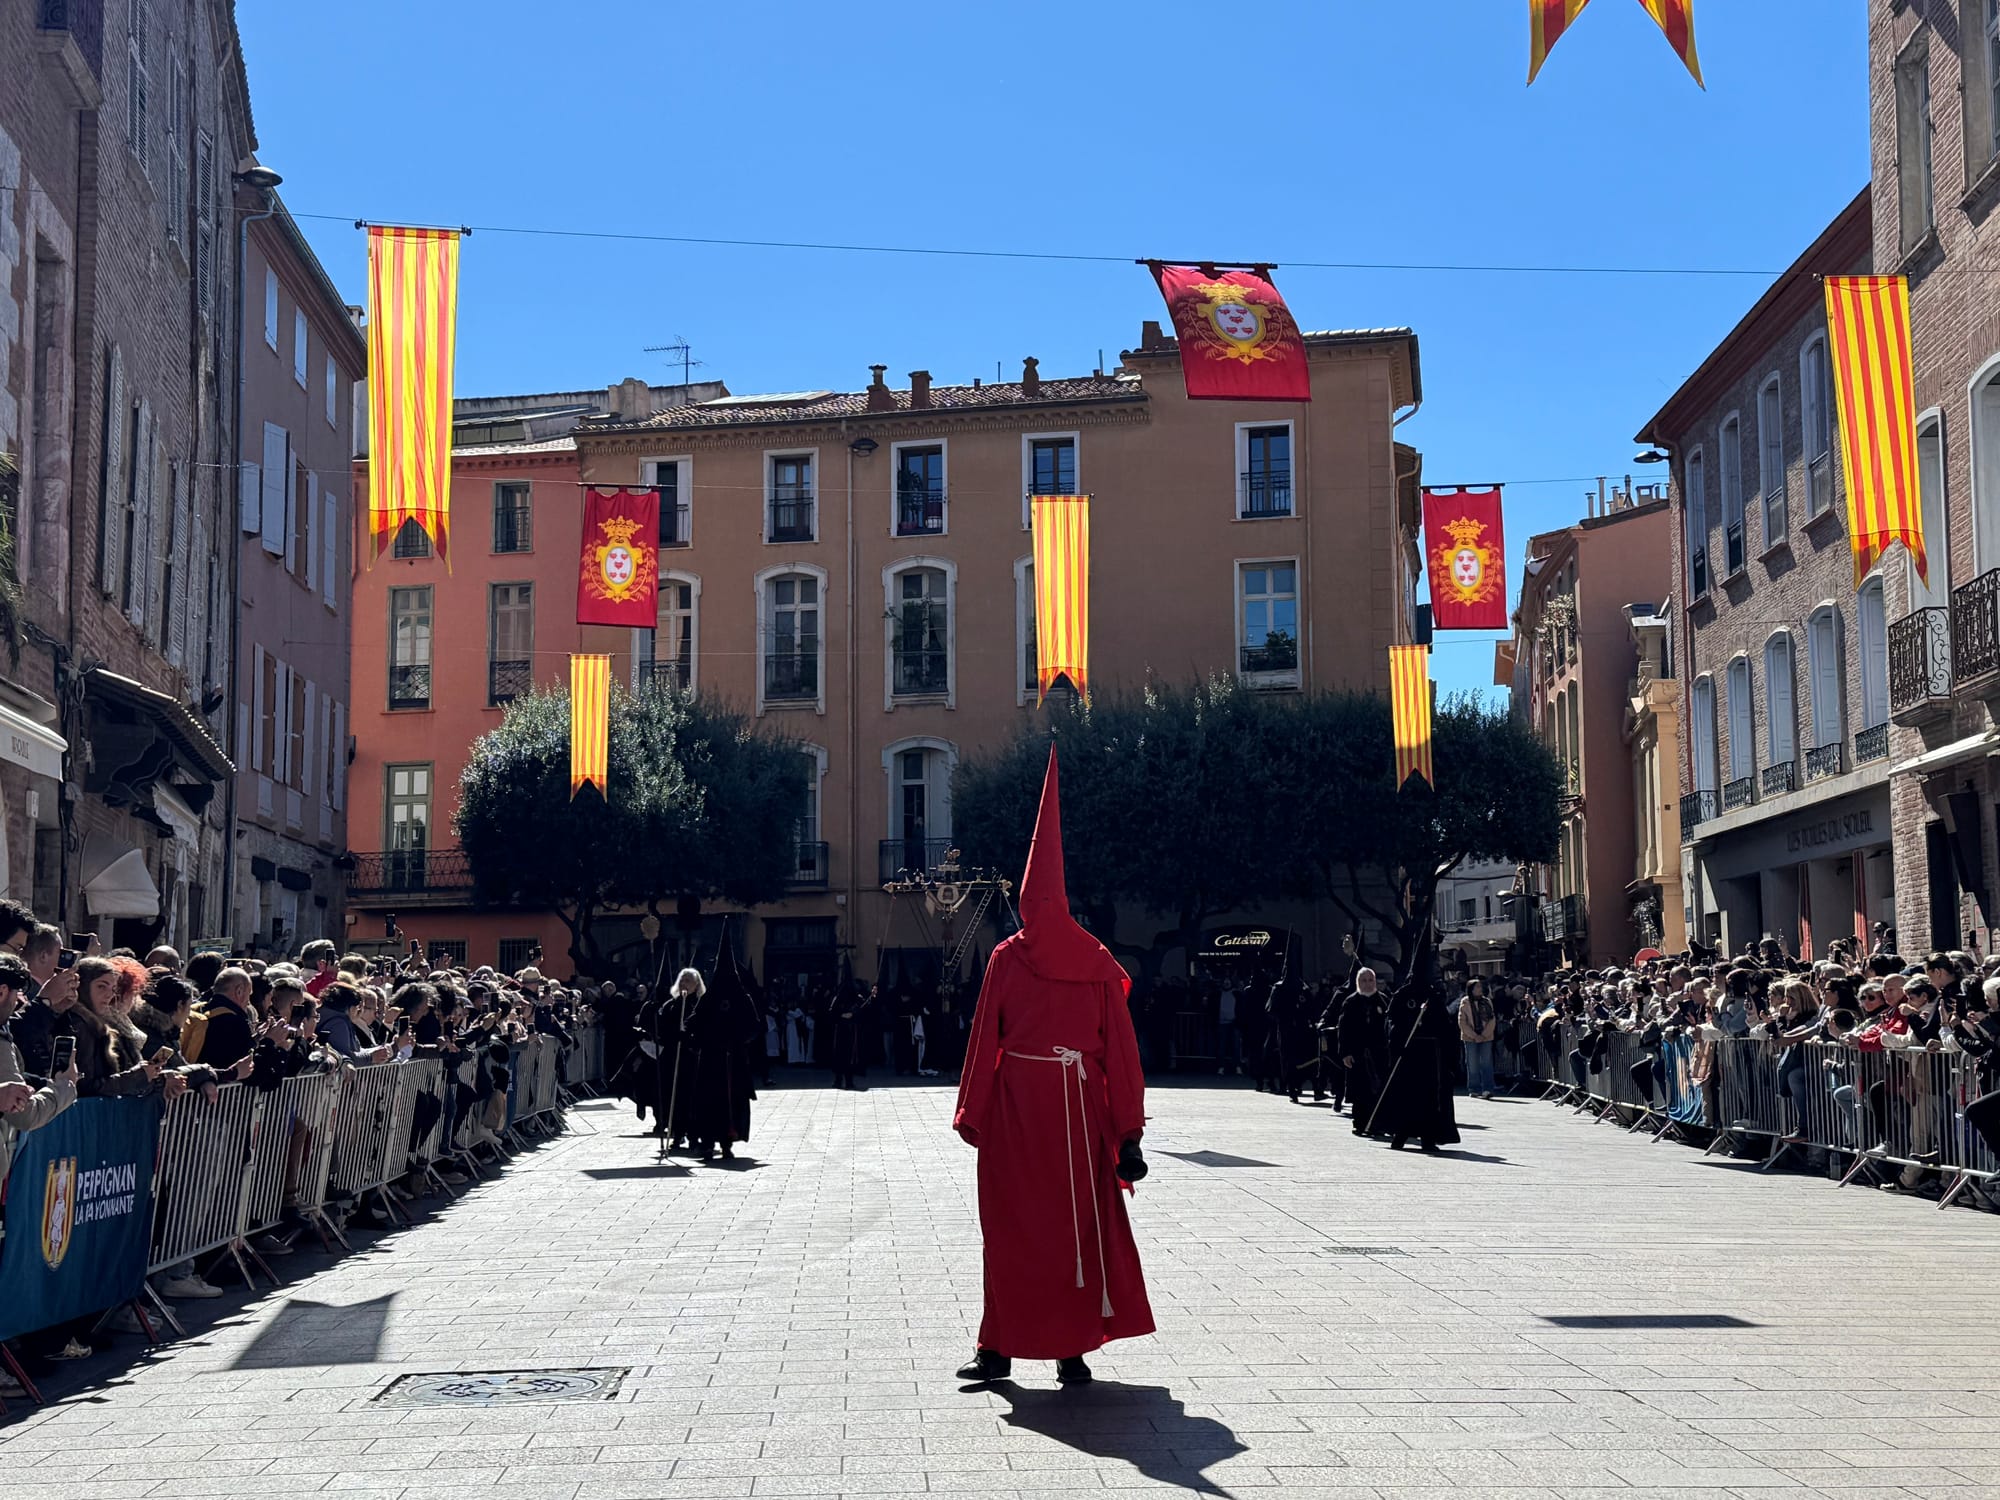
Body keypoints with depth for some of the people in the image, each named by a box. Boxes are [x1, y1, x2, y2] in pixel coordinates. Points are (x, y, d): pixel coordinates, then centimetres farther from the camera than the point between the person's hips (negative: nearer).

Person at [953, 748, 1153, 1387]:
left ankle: (1000, 1349, 11)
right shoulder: (1097, 963, 1)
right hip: (1080, 1108, 1)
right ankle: (1073, 1350, 7)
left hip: (1014, 1106, -1)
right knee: (1079, 1225, 6)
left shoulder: (1007, 959, -3)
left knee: (1011, 1226, 6)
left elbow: (983, 1040, -2)